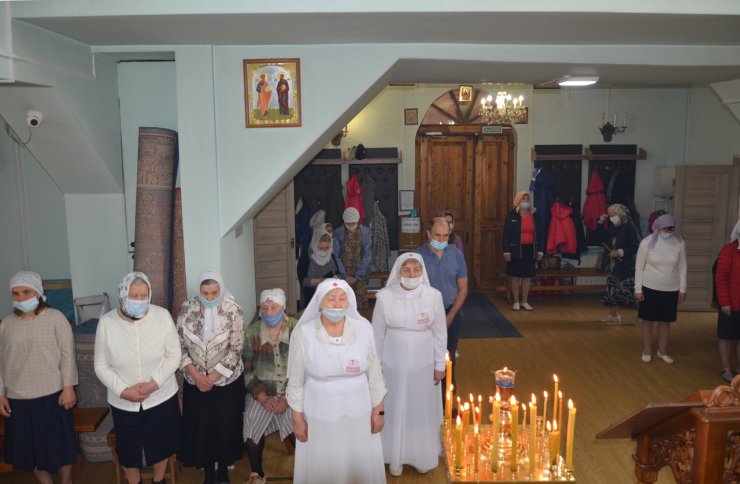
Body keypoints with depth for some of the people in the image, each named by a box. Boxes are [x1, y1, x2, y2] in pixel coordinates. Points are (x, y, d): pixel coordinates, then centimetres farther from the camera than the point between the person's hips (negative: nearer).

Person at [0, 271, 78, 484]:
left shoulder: (55, 318, -8)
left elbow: (67, 354, -8)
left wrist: (68, 387, -12)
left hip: (52, 395, -3)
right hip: (18, 398, 4)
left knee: (61, 443, 7)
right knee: (31, 447, 15)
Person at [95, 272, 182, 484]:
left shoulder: (162, 316, -13)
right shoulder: (107, 322, -12)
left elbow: (174, 356, -8)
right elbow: (101, 366, -6)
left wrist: (154, 383, -19)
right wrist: (123, 391, -17)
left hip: (161, 397, 0)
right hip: (123, 402, 0)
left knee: (161, 445, 19)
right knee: (128, 450, 18)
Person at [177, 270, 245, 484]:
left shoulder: (234, 310, -15)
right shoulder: (187, 308, -8)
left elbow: (235, 350, -14)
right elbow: (179, 345, -4)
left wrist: (212, 377, -15)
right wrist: (196, 374, -13)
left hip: (227, 381, -2)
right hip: (195, 381, 2)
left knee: (225, 427, 8)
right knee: (200, 428, 8)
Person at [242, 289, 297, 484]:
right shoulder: (252, 332, -4)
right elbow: (246, 369, 0)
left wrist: (288, 397, -14)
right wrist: (263, 397, -9)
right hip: (261, 391, 2)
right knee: (251, 429, -10)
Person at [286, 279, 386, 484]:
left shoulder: (363, 328, -9)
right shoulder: (303, 333, -14)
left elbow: (374, 374, -1)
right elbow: (296, 381, -5)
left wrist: (378, 410, 3)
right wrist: (298, 419, -1)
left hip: (358, 411, 2)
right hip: (320, 413, -1)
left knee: (361, 465, 17)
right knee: (322, 467, 14)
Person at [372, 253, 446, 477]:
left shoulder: (433, 296, -11)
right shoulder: (385, 297, -13)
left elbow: (440, 333, -2)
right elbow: (377, 334, -3)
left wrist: (440, 365, 2)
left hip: (423, 363, 1)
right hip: (393, 363, -1)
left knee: (422, 410, 15)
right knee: (395, 410, 13)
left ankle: (423, 457, 37)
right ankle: (395, 458, 34)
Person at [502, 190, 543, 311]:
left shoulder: (535, 215, 4)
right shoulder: (512, 215, -6)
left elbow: (540, 233, 8)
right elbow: (506, 234, -6)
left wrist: (540, 250, 5)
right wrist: (506, 251, -11)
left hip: (530, 250, 3)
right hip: (516, 249, -3)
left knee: (527, 277, 8)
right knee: (515, 276, 4)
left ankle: (524, 301, 20)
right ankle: (516, 302, 16)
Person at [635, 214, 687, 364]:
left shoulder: (679, 242, -7)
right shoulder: (647, 242, -13)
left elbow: (682, 267, 3)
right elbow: (639, 266, -7)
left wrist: (683, 288, 3)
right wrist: (638, 289, -7)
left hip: (671, 289, 2)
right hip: (650, 287, -2)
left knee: (665, 320, 13)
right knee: (648, 320, 7)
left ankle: (662, 351, 29)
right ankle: (647, 351, 22)